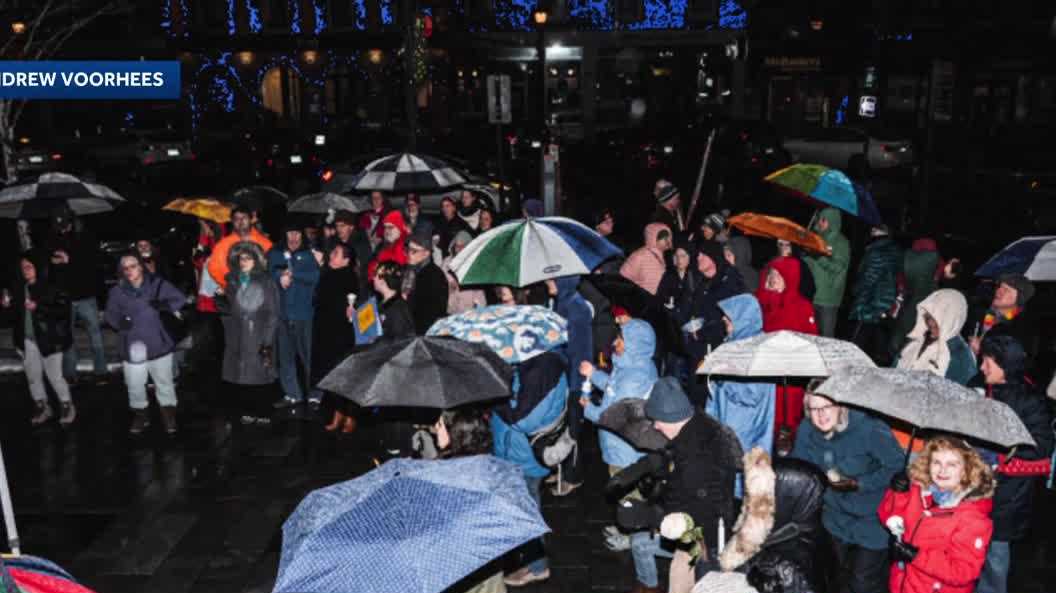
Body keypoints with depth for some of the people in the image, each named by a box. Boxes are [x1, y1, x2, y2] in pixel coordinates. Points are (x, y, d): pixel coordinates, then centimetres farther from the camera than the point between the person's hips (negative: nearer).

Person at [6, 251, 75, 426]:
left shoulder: (51, 287, -14)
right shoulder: (19, 288, 3)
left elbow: (64, 309, -20)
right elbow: (17, 311, 18)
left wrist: (38, 308, -23)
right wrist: (8, 305, -3)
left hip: (49, 339, -6)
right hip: (27, 340, 6)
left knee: (55, 376, 0)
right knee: (33, 376, 15)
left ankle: (67, 406, 20)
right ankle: (41, 407, 33)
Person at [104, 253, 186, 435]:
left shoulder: (157, 284, -5)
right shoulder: (117, 291, 0)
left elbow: (180, 299, -3)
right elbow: (110, 314, 2)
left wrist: (165, 305, -21)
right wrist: (119, 321, -20)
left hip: (159, 344, -1)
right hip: (132, 347, 1)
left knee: (164, 383, 11)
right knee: (135, 386, 12)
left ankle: (168, 415, 28)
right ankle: (140, 415, 33)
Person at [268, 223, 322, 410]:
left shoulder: (310, 254, 5)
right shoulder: (275, 253, 14)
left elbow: (315, 277, -7)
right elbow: (270, 272, 0)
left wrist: (292, 273, -10)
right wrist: (281, 277, -18)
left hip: (304, 312, -3)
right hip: (281, 312, 3)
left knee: (309, 355, -5)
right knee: (285, 355, 7)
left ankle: (315, 396, 0)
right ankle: (292, 394, 16)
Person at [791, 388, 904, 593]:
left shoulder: (868, 428, -27)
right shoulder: (806, 430, -11)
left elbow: (897, 465, -20)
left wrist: (858, 484, -27)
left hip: (871, 517, -5)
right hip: (838, 517, 5)